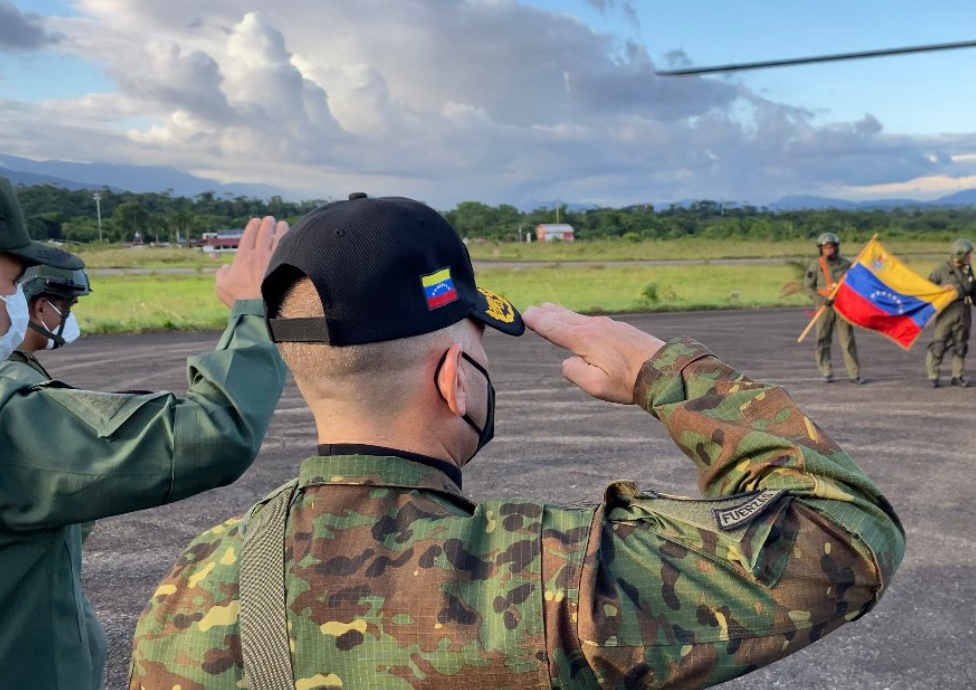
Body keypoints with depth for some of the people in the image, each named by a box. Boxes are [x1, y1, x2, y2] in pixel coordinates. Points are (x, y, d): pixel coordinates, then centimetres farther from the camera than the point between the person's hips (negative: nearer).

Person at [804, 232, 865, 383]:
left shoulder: (845, 264, 7)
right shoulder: (815, 265, 1)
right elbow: (808, 286, 0)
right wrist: (822, 300, -13)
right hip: (825, 307, -1)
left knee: (848, 340, 0)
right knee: (823, 341, 2)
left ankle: (854, 374, 3)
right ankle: (827, 374, 11)